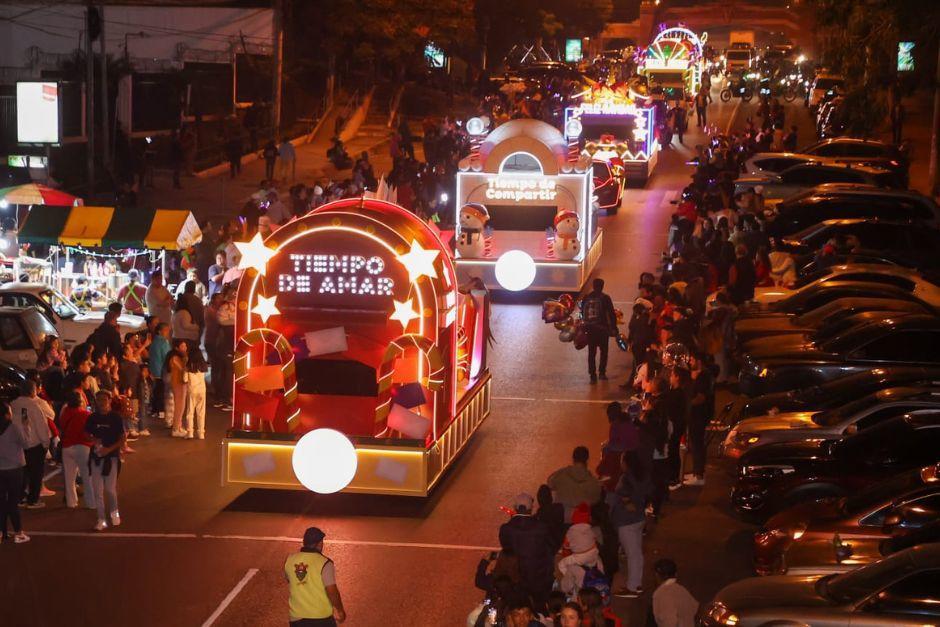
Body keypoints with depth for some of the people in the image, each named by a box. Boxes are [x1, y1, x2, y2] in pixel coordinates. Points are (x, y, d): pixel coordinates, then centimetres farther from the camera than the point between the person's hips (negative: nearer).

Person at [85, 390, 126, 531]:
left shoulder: (115, 418, -6)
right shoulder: (92, 418, 3)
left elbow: (123, 438, -6)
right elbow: (86, 433, 15)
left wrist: (109, 449, -17)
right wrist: (93, 440, -7)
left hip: (111, 457, -3)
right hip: (96, 457, 3)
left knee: (110, 488, -2)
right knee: (97, 490, 2)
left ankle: (114, 512, 26)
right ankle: (101, 520, 9)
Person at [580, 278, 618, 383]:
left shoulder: (586, 298, 3)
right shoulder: (605, 298, -8)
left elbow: (582, 313, 9)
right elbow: (611, 314, -8)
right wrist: (613, 327, -1)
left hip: (590, 328, 3)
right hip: (602, 328, -3)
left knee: (591, 352, 8)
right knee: (604, 351, 13)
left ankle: (593, 375, 4)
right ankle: (602, 372, 9)